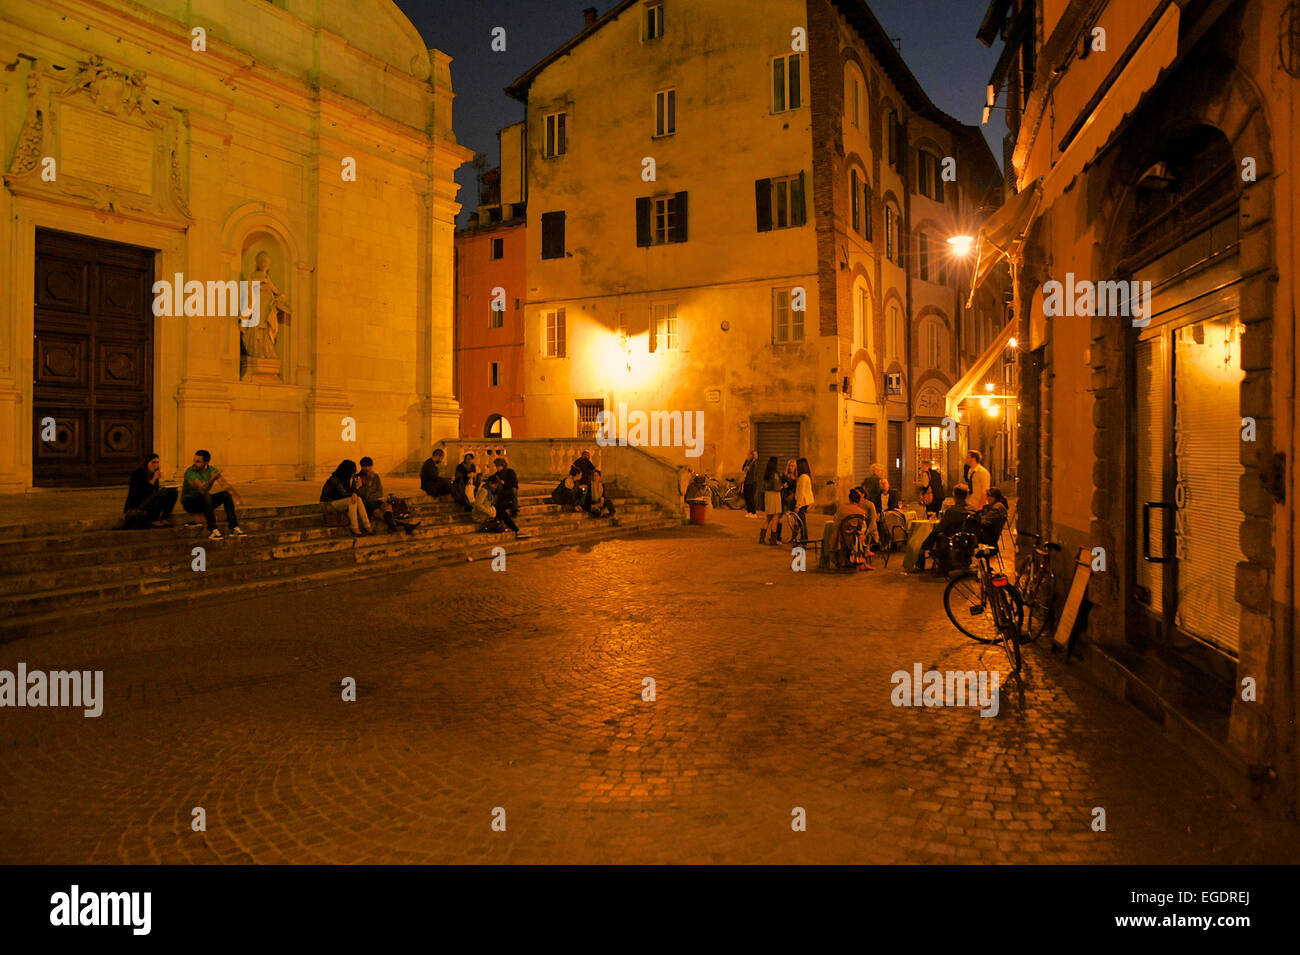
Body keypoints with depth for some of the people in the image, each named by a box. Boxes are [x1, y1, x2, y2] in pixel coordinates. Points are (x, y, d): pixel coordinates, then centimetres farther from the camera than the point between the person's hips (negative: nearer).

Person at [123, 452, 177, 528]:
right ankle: (154, 520, -15)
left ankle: (165, 517, -6)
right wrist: (153, 479, -22)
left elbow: (156, 490, 8)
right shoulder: (137, 473, -13)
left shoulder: (153, 474, 7)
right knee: (162, 492, -30)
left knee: (173, 491, -7)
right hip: (136, 507, -7)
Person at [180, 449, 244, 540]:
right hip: (189, 502, -6)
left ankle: (234, 527, -17)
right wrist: (212, 479, -55)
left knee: (226, 494, -15)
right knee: (206, 496, -35)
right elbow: (203, 490, -38)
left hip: (205, 502, 6)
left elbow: (225, 484, -8)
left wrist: (239, 496, -22)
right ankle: (212, 530, -33)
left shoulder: (211, 470, -6)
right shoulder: (190, 472, -25)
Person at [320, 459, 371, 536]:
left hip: (337, 502, 8)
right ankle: (355, 530, -27)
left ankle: (367, 527, -21)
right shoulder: (334, 479, -22)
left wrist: (355, 494, -26)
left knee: (358, 499, -15)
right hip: (327, 504, -8)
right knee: (352, 500, -28)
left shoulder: (346, 478, 3)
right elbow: (344, 494, -24)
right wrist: (356, 486, -13)